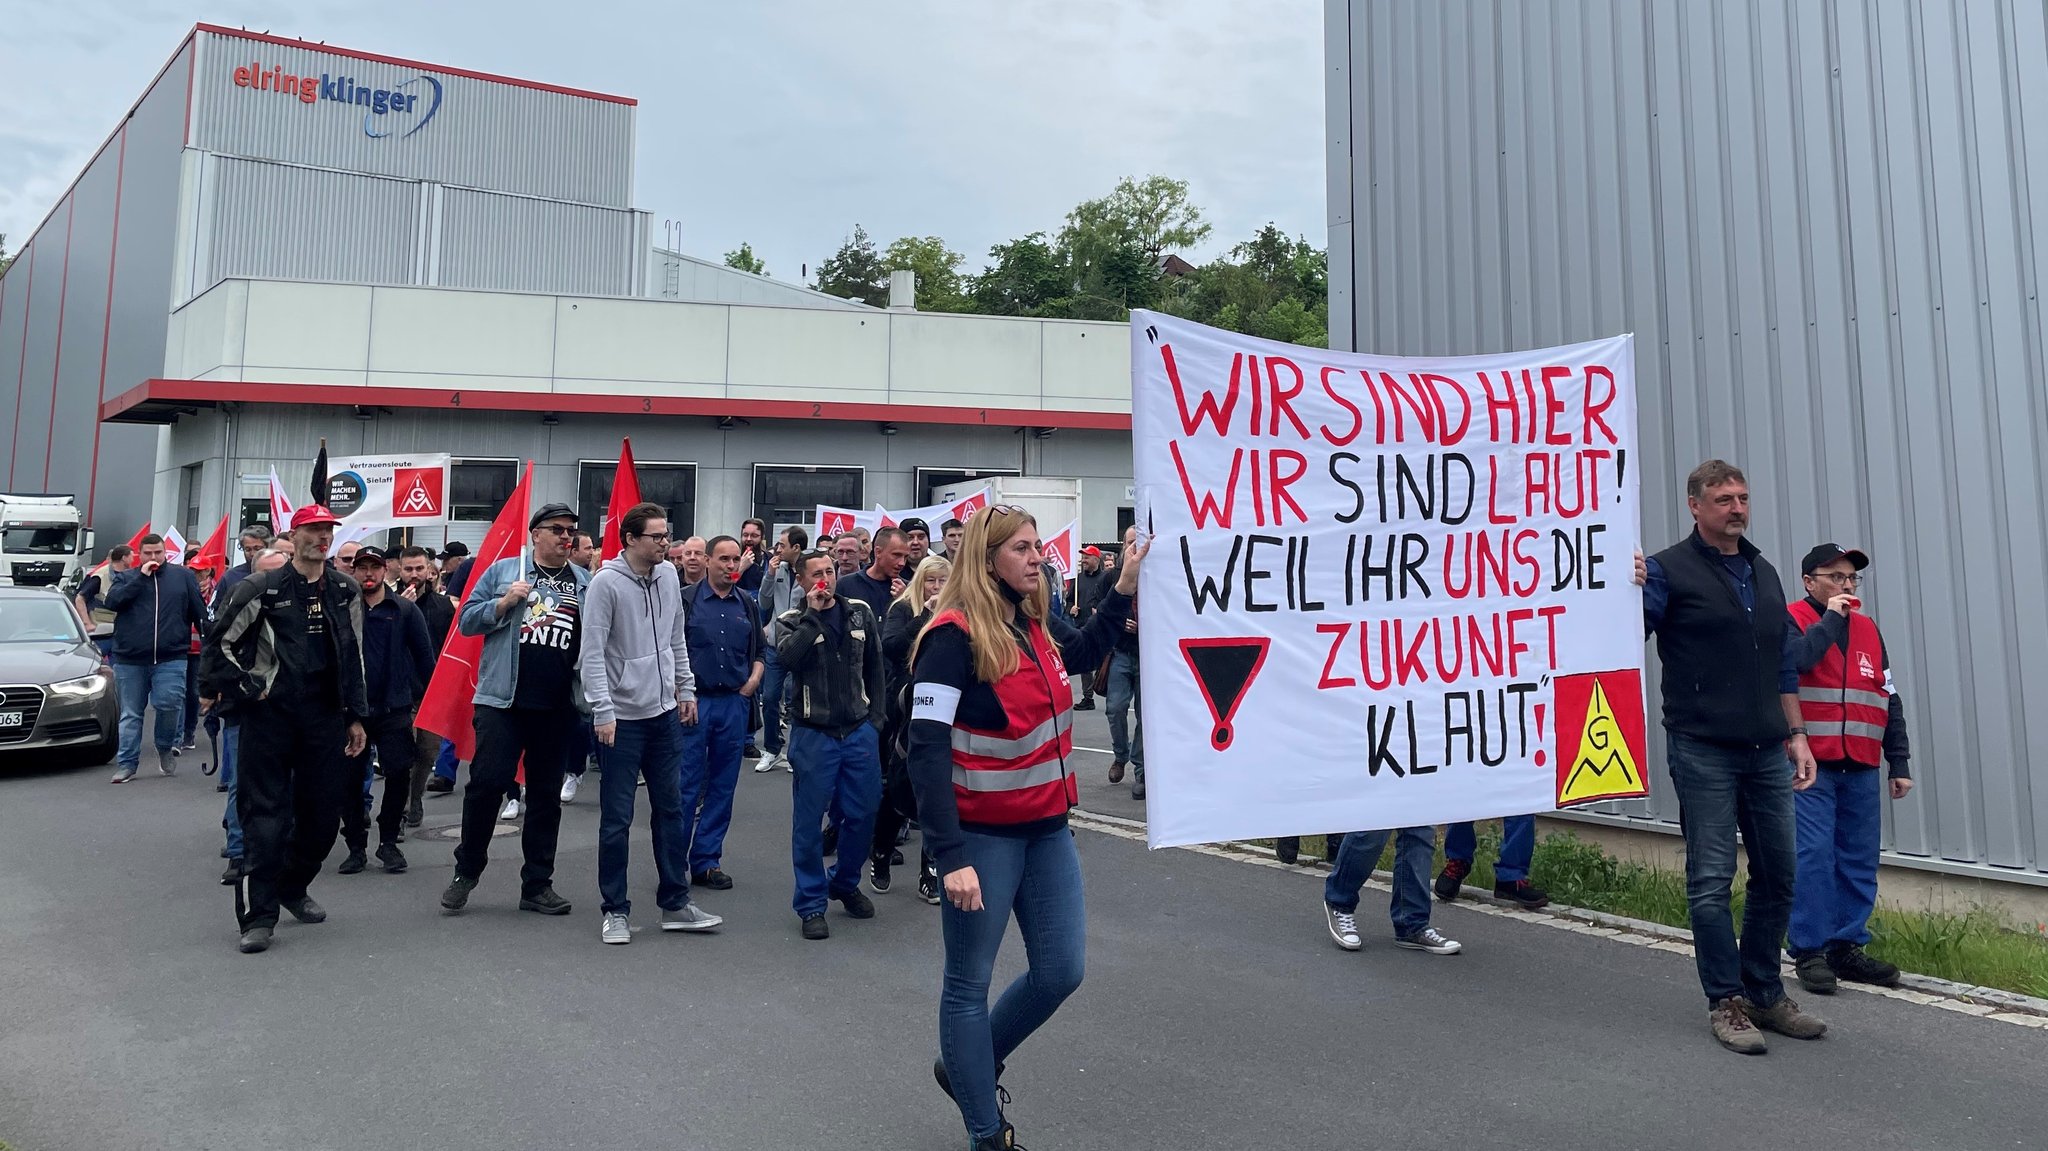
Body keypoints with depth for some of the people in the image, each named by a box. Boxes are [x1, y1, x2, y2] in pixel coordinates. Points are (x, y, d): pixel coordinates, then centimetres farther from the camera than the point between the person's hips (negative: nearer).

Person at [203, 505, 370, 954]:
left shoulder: (346, 592, 9)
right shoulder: (262, 588, -4)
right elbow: (219, 643, 1)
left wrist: (355, 716, 12)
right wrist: (246, 690, -6)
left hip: (325, 717, 4)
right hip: (269, 716, -4)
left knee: (323, 815, 10)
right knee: (266, 818, -4)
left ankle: (293, 888, 32)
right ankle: (257, 916, 2)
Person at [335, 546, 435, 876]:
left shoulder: (405, 609, 3)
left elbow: (424, 655, 5)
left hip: (394, 708, 0)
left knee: (399, 775, -1)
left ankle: (389, 842, 17)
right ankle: (356, 847, 18)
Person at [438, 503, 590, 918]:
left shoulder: (586, 583, 10)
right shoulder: (503, 570, 5)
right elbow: (467, 619, 4)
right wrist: (504, 603, -11)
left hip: (558, 708, 2)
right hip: (502, 700, -2)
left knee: (547, 794, 9)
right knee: (487, 781, -4)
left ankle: (537, 883, 18)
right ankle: (466, 870, 17)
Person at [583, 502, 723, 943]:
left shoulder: (669, 576, 4)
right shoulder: (606, 583, -14)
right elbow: (592, 653, -16)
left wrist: (687, 689, 14)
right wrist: (603, 711, -20)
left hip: (665, 712, 6)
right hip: (622, 718, -6)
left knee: (671, 809, 12)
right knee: (617, 818, 2)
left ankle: (675, 904, 23)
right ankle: (616, 910, 17)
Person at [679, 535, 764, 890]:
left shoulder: (748, 605, 10)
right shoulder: (686, 600, -2)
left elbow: (758, 652, 18)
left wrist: (754, 680, 1)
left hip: (734, 703, 4)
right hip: (693, 701, -4)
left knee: (723, 787, 8)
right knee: (685, 785, -1)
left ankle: (706, 861, 18)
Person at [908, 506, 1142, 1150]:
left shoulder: (1038, 624, 4)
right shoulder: (954, 635, -18)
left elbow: (1084, 653, 27)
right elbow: (926, 751, -21)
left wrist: (1125, 589, 14)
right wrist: (951, 856, -25)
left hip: (1048, 828, 8)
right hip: (984, 834, -8)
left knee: (1061, 971, 11)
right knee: (970, 984, 7)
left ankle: (964, 1066, 35)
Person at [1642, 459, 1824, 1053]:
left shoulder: (1764, 572, 16)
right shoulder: (1668, 570, -4)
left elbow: (1785, 662, 20)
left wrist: (1796, 735, 15)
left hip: (1767, 753, 6)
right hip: (1703, 752, -6)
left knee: (1776, 876, 11)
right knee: (1712, 880, -2)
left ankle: (1765, 994, 25)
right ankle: (1726, 1003, 8)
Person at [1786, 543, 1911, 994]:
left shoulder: (1867, 628, 18)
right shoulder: (1791, 620, 0)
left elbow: (1889, 699, 21)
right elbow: (1794, 659, -23)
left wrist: (1899, 761, 17)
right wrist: (1830, 619, -11)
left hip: (1861, 770, 6)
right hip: (1810, 768, -6)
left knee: (1859, 862, 6)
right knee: (1813, 859, -8)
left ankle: (1847, 947, 16)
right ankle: (1810, 951, -1)